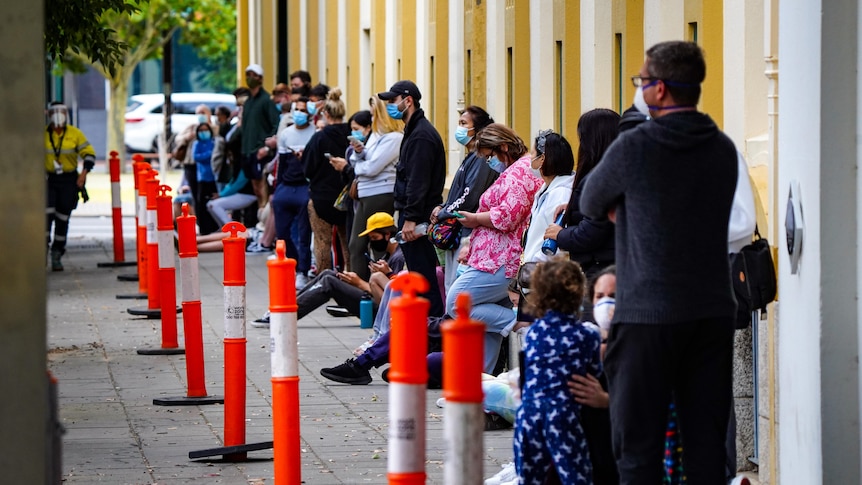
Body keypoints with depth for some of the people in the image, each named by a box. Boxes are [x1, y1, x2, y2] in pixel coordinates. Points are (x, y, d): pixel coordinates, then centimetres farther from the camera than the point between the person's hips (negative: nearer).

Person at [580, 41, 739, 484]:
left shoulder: (633, 147, -10)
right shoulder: (723, 149, 6)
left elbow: (591, 203, 4)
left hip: (647, 315, -5)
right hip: (713, 311, 5)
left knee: (639, 446, 1)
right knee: (706, 441, 8)